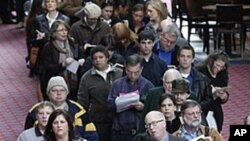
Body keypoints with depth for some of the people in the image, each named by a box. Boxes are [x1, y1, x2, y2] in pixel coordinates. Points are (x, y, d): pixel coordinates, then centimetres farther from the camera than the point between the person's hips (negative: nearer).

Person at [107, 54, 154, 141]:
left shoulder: (148, 85, 2)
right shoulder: (117, 84, 7)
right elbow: (110, 104, 1)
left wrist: (143, 107, -21)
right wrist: (118, 104, -18)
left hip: (140, 131, -1)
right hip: (120, 132, 1)